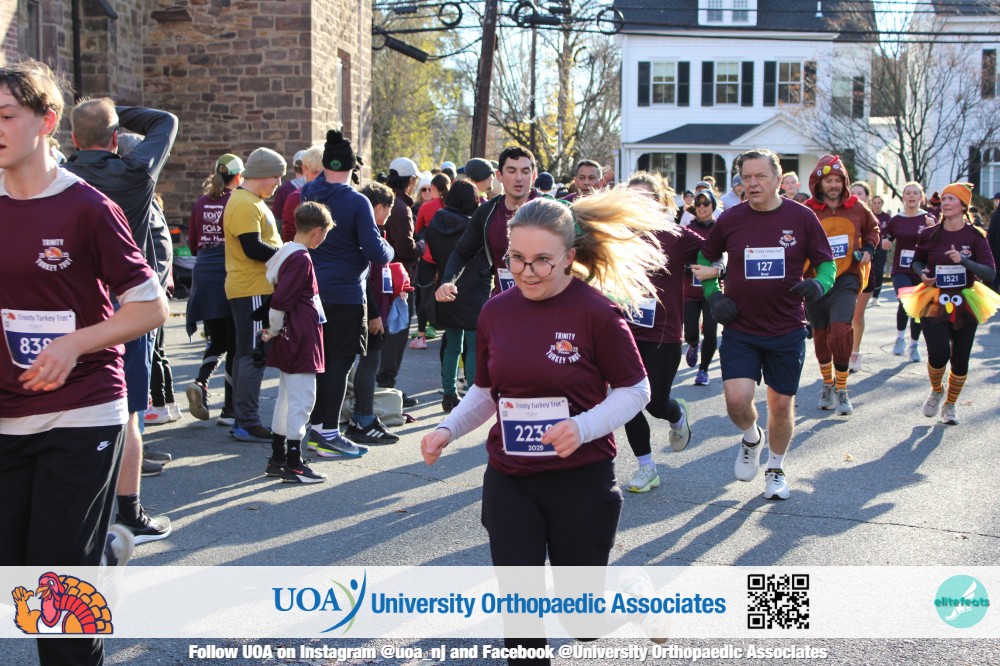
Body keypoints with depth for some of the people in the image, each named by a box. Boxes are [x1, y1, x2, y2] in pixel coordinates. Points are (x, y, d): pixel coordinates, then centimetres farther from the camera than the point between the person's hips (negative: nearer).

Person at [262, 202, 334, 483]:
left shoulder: (284, 252, 12)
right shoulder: (301, 259, -17)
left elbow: (279, 294, 18)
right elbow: (281, 300, -21)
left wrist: (273, 329, 19)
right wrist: (274, 330, -8)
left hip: (290, 339, 10)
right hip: (301, 340, -10)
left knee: (287, 396, 16)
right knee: (302, 398, -5)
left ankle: (277, 459, 23)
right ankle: (293, 463, -1)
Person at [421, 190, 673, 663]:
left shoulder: (594, 311, -14)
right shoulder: (496, 311, -1)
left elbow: (634, 390, -8)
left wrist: (583, 427, -24)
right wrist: (448, 430, -5)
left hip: (581, 478, -3)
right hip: (509, 481, 3)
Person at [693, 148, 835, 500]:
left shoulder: (802, 218, -4)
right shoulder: (730, 219, -1)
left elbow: (826, 262, 4)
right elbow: (705, 259, 14)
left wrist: (819, 285, -18)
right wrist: (713, 295, 0)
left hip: (787, 330, 0)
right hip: (740, 329, 0)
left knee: (782, 405, 8)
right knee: (737, 400, -14)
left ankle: (776, 468, 34)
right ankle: (751, 438, 22)